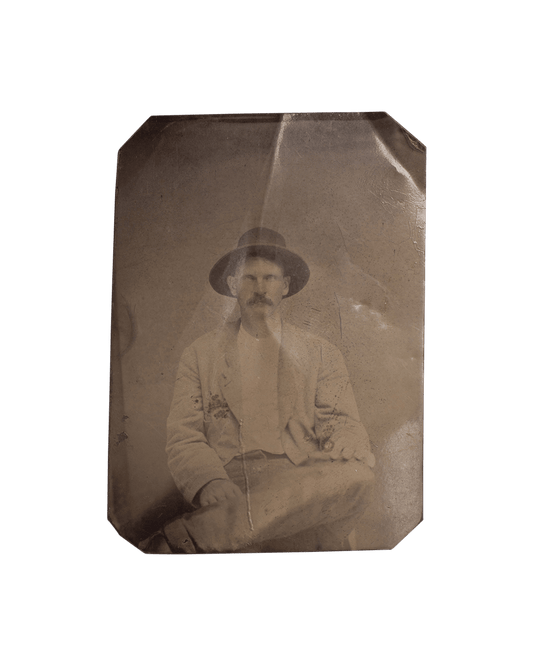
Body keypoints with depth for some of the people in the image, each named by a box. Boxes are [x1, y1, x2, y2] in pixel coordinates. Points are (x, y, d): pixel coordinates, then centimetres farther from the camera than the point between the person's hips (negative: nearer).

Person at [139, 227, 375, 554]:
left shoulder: (323, 354, 16)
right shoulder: (199, 355, 15)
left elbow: (347, 429, 9)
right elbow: (183, 439, 7)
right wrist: (209, 484, -16)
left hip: (306, 494, 4)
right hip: (228, 496, -3)